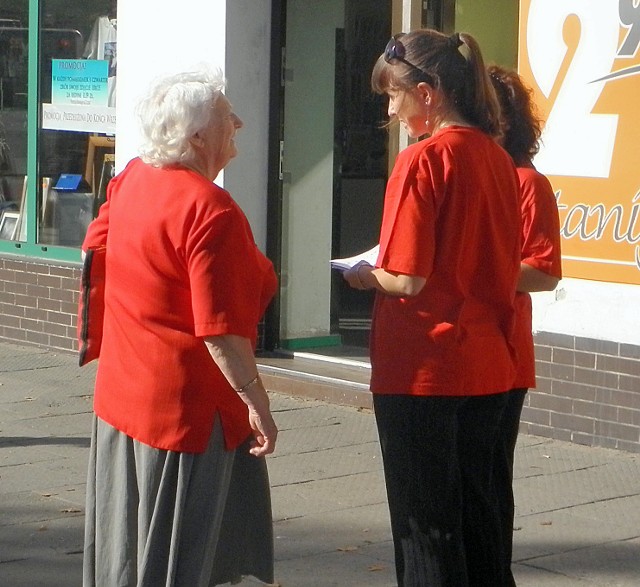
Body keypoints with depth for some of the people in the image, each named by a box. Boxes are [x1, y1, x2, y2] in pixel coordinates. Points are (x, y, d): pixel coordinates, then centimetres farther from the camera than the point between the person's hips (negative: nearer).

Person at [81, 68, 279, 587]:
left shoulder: (132, 179, 3)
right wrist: (257, 402, -19)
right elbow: (221, 329, -25)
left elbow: (94, 249, 19)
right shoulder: (209, 208, -23)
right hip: (186, 405, -9)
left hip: (120, 395, 9)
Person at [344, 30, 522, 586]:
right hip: (488, 366, 7)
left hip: (424, 369, -7)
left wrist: (365, 275, 1)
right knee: (476, 507, 16)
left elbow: (408, 279, -20)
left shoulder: (424, 159, -16)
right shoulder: (498, 159, 6)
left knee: (425, 522, 2)